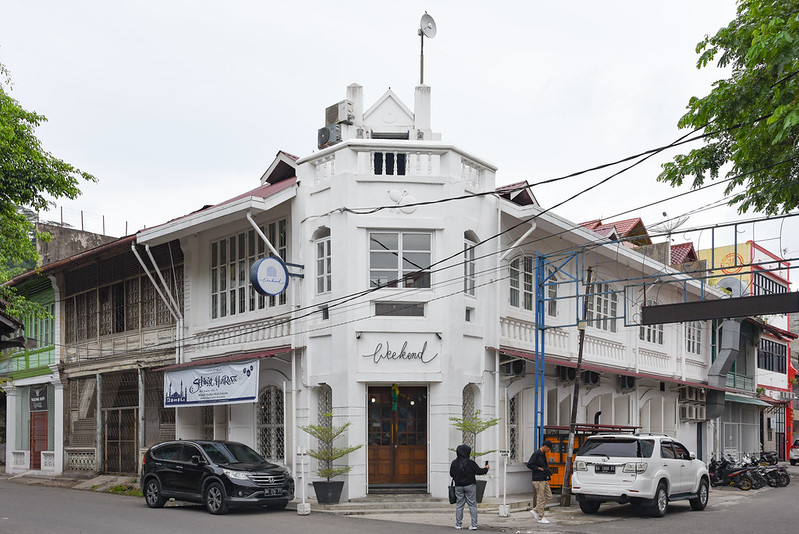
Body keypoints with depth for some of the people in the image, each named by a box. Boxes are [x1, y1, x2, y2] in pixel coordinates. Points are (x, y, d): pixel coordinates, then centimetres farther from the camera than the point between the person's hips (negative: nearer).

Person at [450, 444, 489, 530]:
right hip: (470, 486, -3)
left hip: (458, 486, 3)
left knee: (459, 505, 9)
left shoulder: (454, 463, -2)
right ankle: (474, 524, 1)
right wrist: (486, 468, 13)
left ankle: (458, 524, 9)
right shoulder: (471, 463, -12)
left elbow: (451, 474, 5)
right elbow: (479, 471, -6)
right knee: (472, 505, 4)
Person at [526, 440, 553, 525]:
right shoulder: (536, 454, -12)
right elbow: (529, 465, -17)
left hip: (544, 479, 9)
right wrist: (540, 469, -15)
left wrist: (548, 470, 5)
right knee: (541, 498, -4)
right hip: (538, 480, -9)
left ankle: (535, 511, 15)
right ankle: (541, 517, 4)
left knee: (549, 496, 9)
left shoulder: (543, 455, 15)